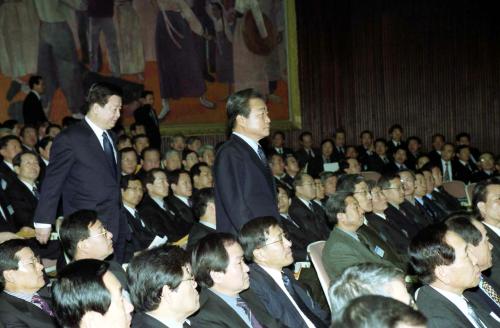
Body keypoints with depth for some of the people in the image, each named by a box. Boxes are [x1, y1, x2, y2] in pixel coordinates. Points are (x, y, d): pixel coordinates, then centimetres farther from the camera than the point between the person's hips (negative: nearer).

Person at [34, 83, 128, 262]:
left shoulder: (109, 136, 14)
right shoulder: (69, 139, -10)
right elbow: (52, 182, -8)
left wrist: (121, 219, 16)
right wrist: (43, 222, -7)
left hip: (116, 227, 7)